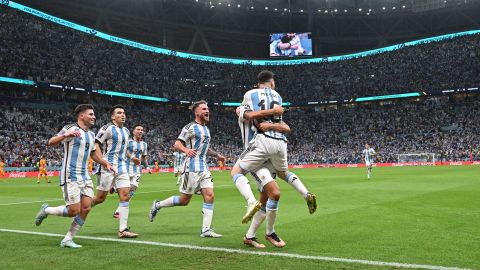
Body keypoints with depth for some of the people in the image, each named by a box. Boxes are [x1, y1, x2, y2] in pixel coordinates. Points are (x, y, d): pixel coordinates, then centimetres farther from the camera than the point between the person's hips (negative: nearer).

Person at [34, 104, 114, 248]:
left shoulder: (91, 134, 15)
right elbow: (50, 142, -20)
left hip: (85, 176, 8)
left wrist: (106, 164, 24)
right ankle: (46, 210, 19)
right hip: (70, 176, -8)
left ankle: (67, 239, 11)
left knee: (85, 208, -2)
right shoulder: (70, 129, -9)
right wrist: (65, 135, -37)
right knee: (73, 211, -7)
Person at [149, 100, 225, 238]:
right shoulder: (190, 127, -7)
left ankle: (206, 229, -3)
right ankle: (157, 205, 21)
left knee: (209, 196, -6)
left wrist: (216, 155, 20)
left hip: (204, 167, 7)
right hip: (192, 167, -7)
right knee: (184, 200, -1)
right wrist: (186, 150, -30)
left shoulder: (206, 128, 18)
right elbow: (177, 144, -10)